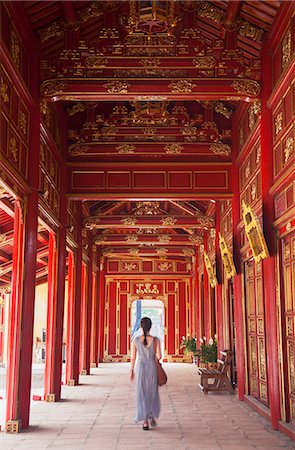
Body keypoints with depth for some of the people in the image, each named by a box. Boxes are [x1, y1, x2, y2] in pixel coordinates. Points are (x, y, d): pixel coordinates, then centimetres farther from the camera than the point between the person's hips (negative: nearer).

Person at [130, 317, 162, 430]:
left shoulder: (135, 341, -6)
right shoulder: (156, 340, -7)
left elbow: (133, 358, -3)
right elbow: (159, 356, -8)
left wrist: (131, 371, 9)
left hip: (140, 369, -1)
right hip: (152, 368, 1)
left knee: (141, 394, 7)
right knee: (152, 393, 20)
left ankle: (145, 421, 6)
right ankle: (152, 417, 24)